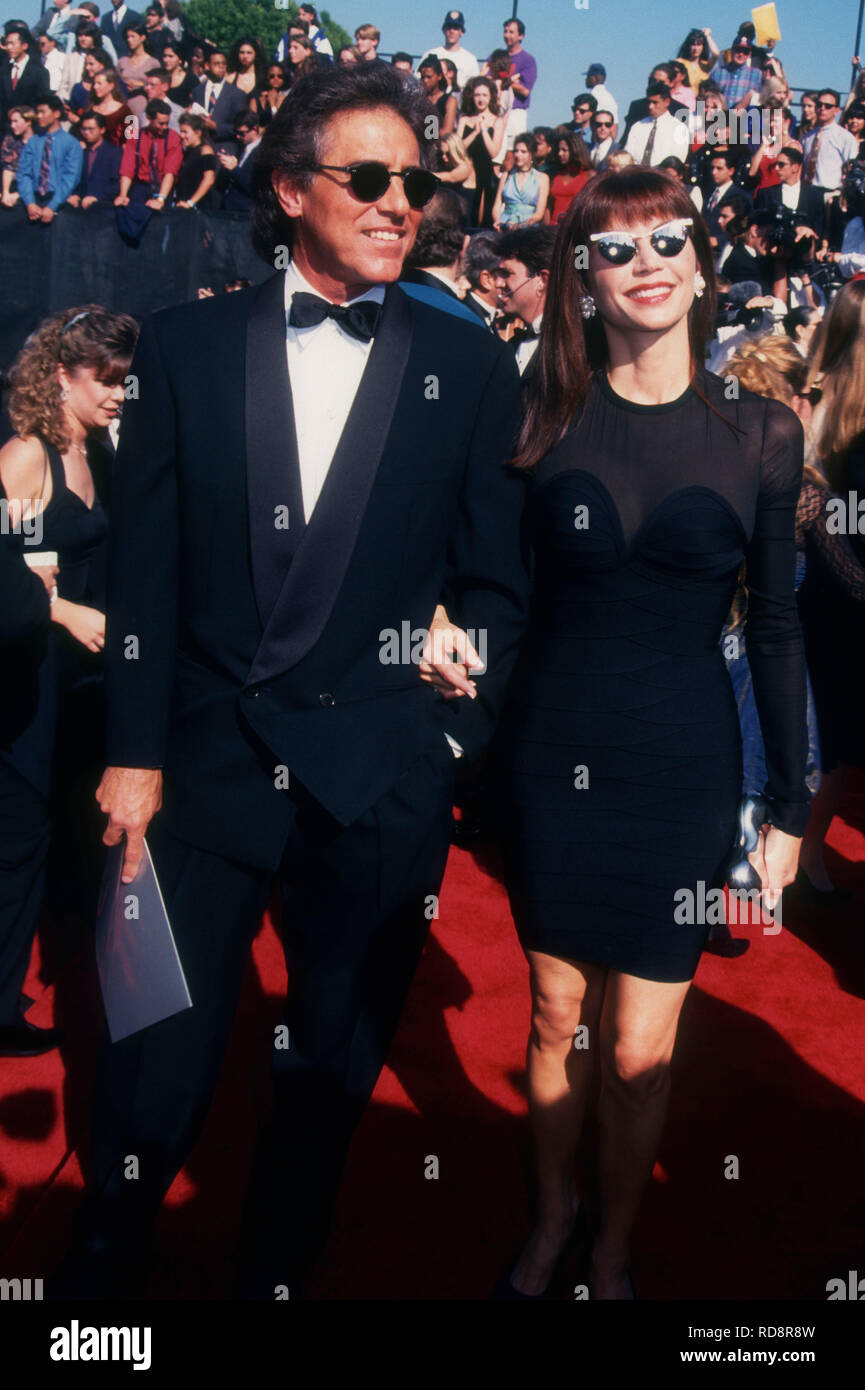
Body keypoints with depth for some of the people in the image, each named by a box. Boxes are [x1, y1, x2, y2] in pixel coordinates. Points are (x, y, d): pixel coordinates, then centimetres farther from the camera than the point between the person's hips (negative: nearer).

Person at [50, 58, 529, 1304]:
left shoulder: (472, 367, 3)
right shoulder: (187, 345, 4)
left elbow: (495, 580, 6)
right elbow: (144, 565, 2)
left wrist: (458, 733, -3)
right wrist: (133, 755, -2)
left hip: (381, 782, 1)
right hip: (207, 766, 0)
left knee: (331, 1081, 15)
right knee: (158, 1073, 7)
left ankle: (276, 1273, 40)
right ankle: (95, 1269, 34)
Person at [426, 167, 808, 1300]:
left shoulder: (761, 432, -1)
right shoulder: (545, 420, 0)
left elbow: (775, 627, 2)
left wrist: (790, 808, 2)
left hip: (682, 765, 0)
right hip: (551, 755, 1)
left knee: (640, 1049, 5)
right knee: (558, 1017, 14)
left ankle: (614, 1246, 33)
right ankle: (552, 1215, 41)